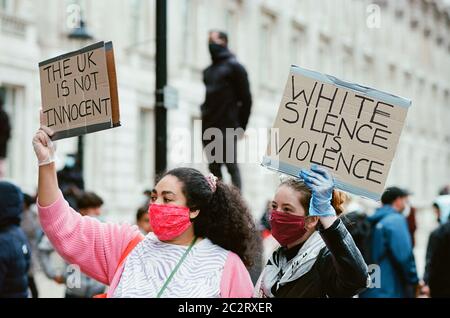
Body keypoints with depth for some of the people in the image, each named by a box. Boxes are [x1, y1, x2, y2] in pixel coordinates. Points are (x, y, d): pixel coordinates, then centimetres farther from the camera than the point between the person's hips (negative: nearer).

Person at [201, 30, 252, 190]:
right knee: (214, 167, 6)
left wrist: (240, 126, -7)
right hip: (208, 128, 7)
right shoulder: (208, 70, 19)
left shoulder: (233, 66, -1)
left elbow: (246, 98, -4)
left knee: (231, 166, -8)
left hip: (227, 129, -7)